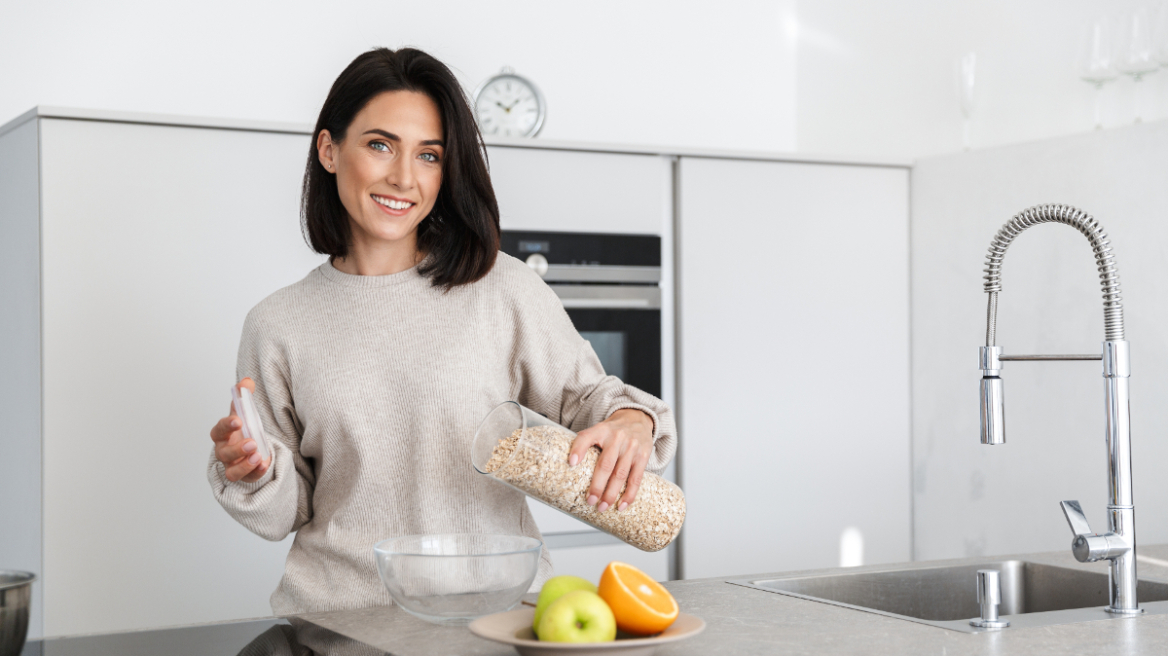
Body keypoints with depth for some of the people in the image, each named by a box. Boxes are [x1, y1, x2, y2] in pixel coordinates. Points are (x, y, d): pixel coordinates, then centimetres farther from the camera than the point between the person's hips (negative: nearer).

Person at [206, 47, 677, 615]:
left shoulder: (502, 287, 3)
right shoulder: (278, 324, 8)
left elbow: (583, 393, 13)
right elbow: (286, 513, 13)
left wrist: (630, 419, -7)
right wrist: (251, 473, -7)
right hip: (339, 620, 1)